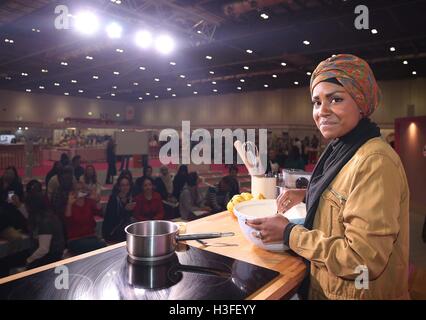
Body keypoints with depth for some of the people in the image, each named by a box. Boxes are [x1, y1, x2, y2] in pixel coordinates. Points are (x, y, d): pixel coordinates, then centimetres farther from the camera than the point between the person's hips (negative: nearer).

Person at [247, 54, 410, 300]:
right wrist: (306, 195, 3)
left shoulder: (375, 162, -25)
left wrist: (288, 233, -21)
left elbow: (363, 259, -27)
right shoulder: (341, 150, 2)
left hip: (353, 293, -8)